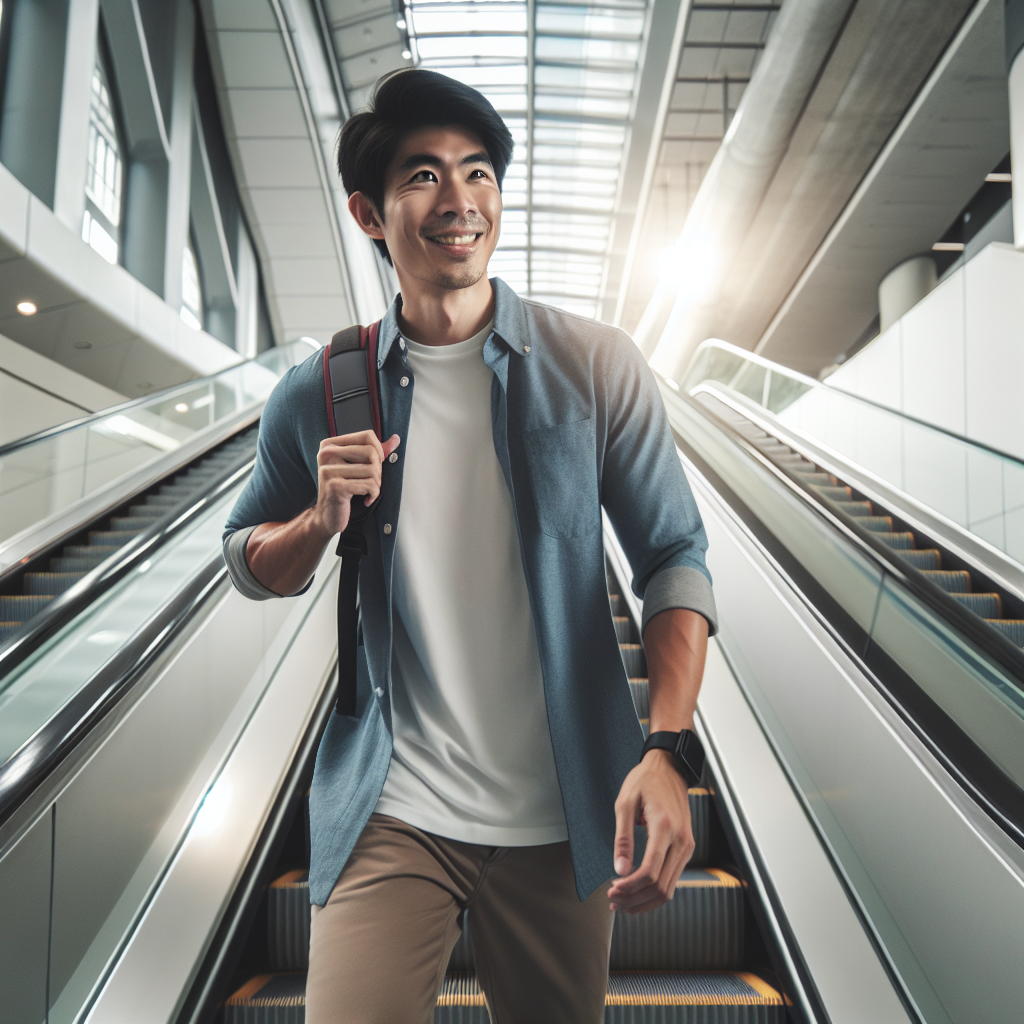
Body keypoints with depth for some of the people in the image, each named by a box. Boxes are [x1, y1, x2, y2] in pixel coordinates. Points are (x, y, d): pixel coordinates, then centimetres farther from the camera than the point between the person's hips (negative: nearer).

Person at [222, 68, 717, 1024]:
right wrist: (324, 518, -12)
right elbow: (250, 564, 11)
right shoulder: (317, 394, -2)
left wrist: (664, 750, -19)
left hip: (563, 816, 1)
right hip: (390, 811, 0)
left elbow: (673, 557, -6)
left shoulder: (595, 366, -7)